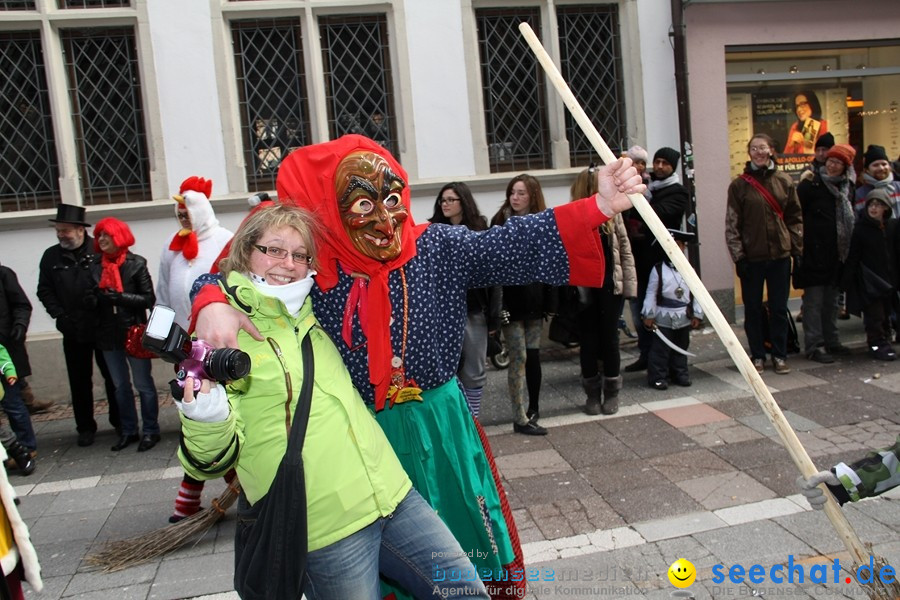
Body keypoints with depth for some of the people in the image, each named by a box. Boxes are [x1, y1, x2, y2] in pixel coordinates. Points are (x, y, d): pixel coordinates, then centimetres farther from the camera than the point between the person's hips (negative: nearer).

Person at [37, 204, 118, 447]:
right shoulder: (51, 256, 5)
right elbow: (44, 290, 7)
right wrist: (59, 315, -5)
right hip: (73, 331, 3)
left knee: (113, 377, 8)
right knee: (79, 381, 11)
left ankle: (120, 422, 23)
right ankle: (85, 427, 23)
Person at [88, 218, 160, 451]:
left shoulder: (136, 263, -6)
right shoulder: (95, 266, 5)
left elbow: (149, 298, -11)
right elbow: (92, 298, 7)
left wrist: (119, 297, -22)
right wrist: (99, 296, -15)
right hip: (109, 335, 5)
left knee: (143, 384, 4)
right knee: (120, 386, 14)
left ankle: (150, 430, 14)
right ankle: (128, 431, 25)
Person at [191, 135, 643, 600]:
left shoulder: (436, 247, -6)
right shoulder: (312, 268, -9)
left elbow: (512, 246, -13)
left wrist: (598, 207, -23)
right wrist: (214, 306, -32)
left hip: (442, 427, 2)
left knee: (466, 545, 18)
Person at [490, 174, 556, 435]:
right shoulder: (500, 222, -3)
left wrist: (551, 301, 1)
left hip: (534, 299, 3)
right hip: (510, 299, -3)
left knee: (533, 355, 11)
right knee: (518, 358, -3)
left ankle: (533, 408, 26)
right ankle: (520, 419, 3)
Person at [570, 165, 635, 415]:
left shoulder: (612, 213, 1)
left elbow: (625, 250, 2)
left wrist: (629, 285, -3)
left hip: (610, 284, 1)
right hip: (583, 287, -1)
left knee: (609, 337, 9)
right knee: (588, 340, 8)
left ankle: (611, 392, 21)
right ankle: (592, 393, 22)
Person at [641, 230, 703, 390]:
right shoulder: (658, 269, -6)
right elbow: (651, 294, -6)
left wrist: (697, 315, 0)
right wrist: (649, 315, -9)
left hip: (684, 318, 4)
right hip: (663, 318, -4)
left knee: (681, 348, 15)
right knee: (661, 349, -1)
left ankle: (680, 373, 27)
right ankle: (658, 377, 6)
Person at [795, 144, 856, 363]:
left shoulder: (847, 187, 12)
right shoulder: (811, 185, -8)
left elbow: (851, 219, 20)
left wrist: (848, 250, 14)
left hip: (837, 255, 7)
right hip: (815, 254, -7)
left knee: (831, 301, 15)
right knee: (814, 301, -4)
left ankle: (831, 341, 25)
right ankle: (814, 345, 0)